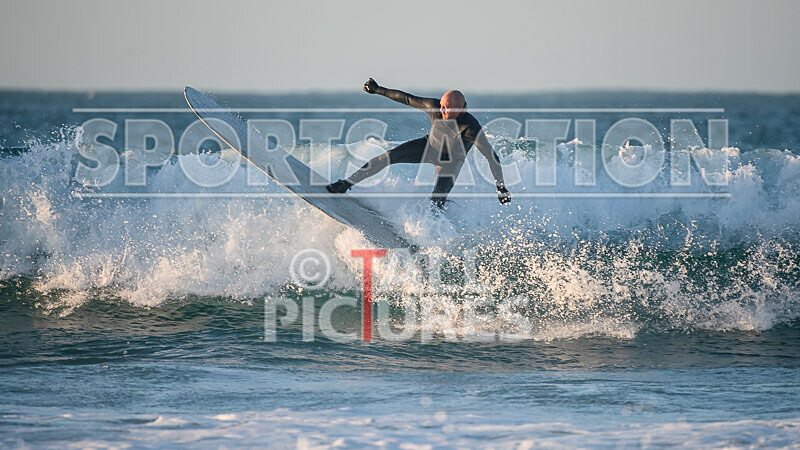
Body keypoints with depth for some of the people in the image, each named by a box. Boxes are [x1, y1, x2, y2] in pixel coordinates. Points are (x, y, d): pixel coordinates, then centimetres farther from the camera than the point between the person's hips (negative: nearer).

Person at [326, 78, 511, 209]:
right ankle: (345, 185, 1)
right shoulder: (434, 106, -27)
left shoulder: (471, 128, -37)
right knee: (388, 157, -10)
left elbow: (491, 156, -31)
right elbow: (407, 99, -11)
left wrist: (501, 187, -31)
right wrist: (378, 90, -4)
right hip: (430, 146, 3)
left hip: (451, 162, -3)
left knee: (435, 203, -19)